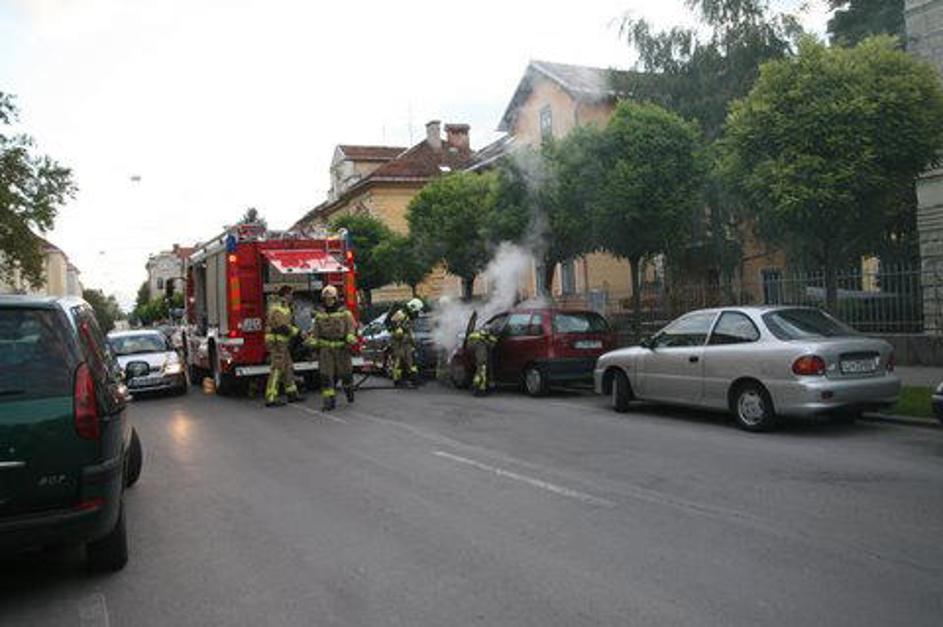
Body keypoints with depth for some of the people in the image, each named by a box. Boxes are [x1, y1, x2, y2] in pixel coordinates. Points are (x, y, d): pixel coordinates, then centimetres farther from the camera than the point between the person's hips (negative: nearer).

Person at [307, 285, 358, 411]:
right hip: (325, 349, 2)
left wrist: (351, 340, -24)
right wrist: (311, 342, -6)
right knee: (326, 375, -5)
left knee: (345, 372, 5)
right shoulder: (319, 315, 9)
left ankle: (349, 390, 36)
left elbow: (351, 328, -6)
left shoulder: (344, 313, 1)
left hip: (341, 348, -2)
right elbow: (315, 332, 10)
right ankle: (329, 400, -2)